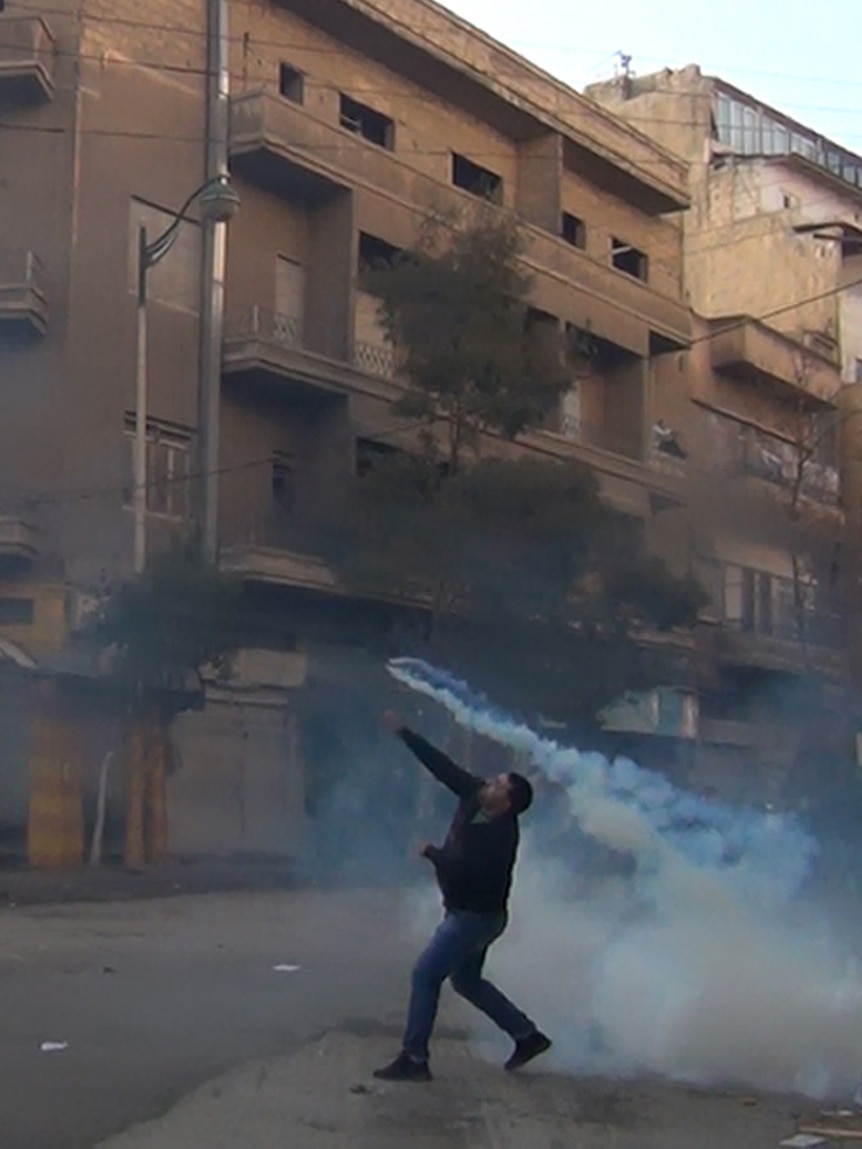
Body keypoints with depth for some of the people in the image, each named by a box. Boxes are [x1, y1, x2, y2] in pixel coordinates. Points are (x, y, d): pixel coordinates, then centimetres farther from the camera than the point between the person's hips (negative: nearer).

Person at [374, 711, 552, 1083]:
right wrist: (402, 732, -3)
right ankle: (527, 1035, 28)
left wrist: (432, 853, -17)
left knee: (425, 976, -9)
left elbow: (464, 868, -34)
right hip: (468, 913, 10)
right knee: (466, 981, 20)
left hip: (475, 916, -10)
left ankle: (413, 1059, -3)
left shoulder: (500, 834, -27)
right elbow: (442, 766, -2)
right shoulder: (474, 797, -4)